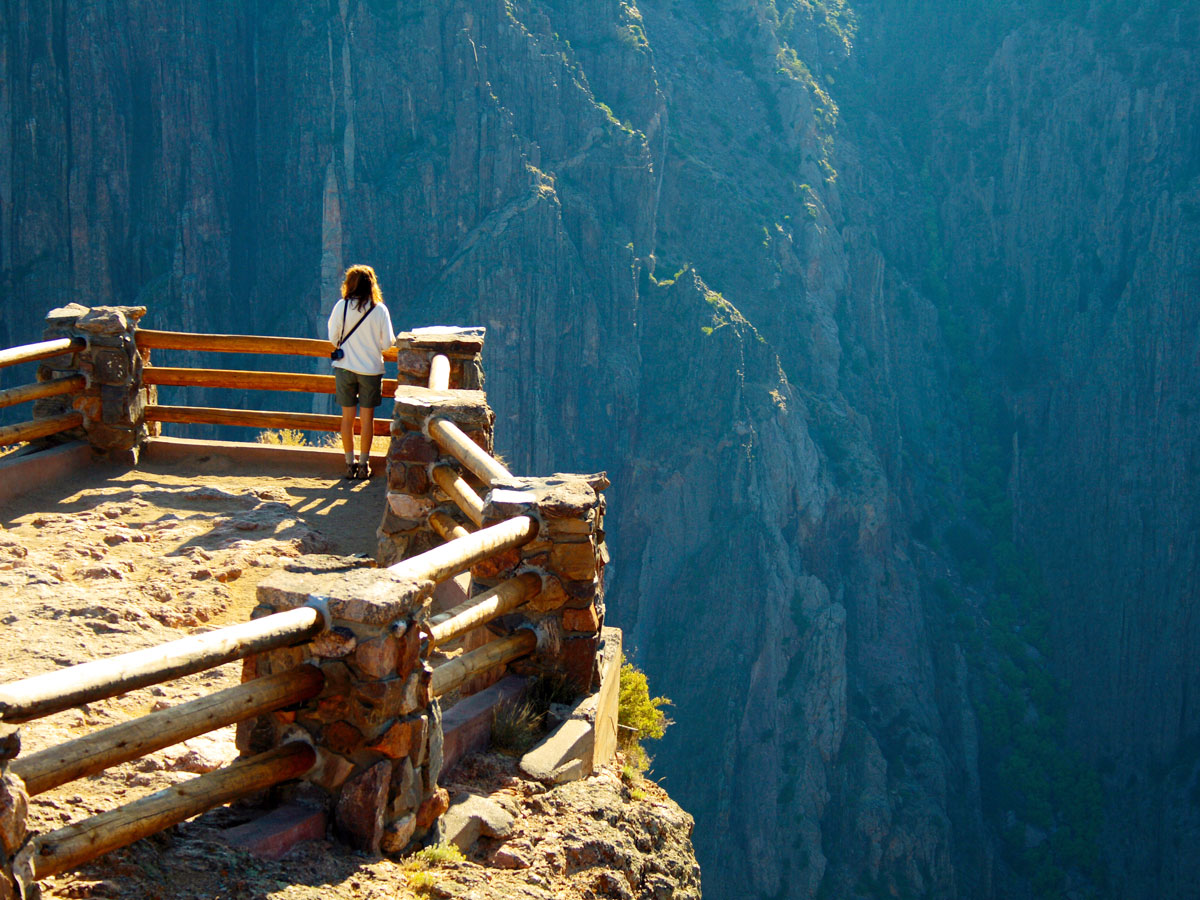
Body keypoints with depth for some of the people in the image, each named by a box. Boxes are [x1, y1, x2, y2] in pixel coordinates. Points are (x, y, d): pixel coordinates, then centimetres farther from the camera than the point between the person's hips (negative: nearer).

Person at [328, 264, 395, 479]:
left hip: (345, 367, 1)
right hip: (371, 368, 0)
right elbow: (387, 343, -6)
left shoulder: (342, 306, -7)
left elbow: (333, 338, -3)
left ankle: (350, 464, 11)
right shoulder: (380, 309, -7)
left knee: (347, 417, 8)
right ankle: (364, 464, 9)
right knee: (367, 417, 7)